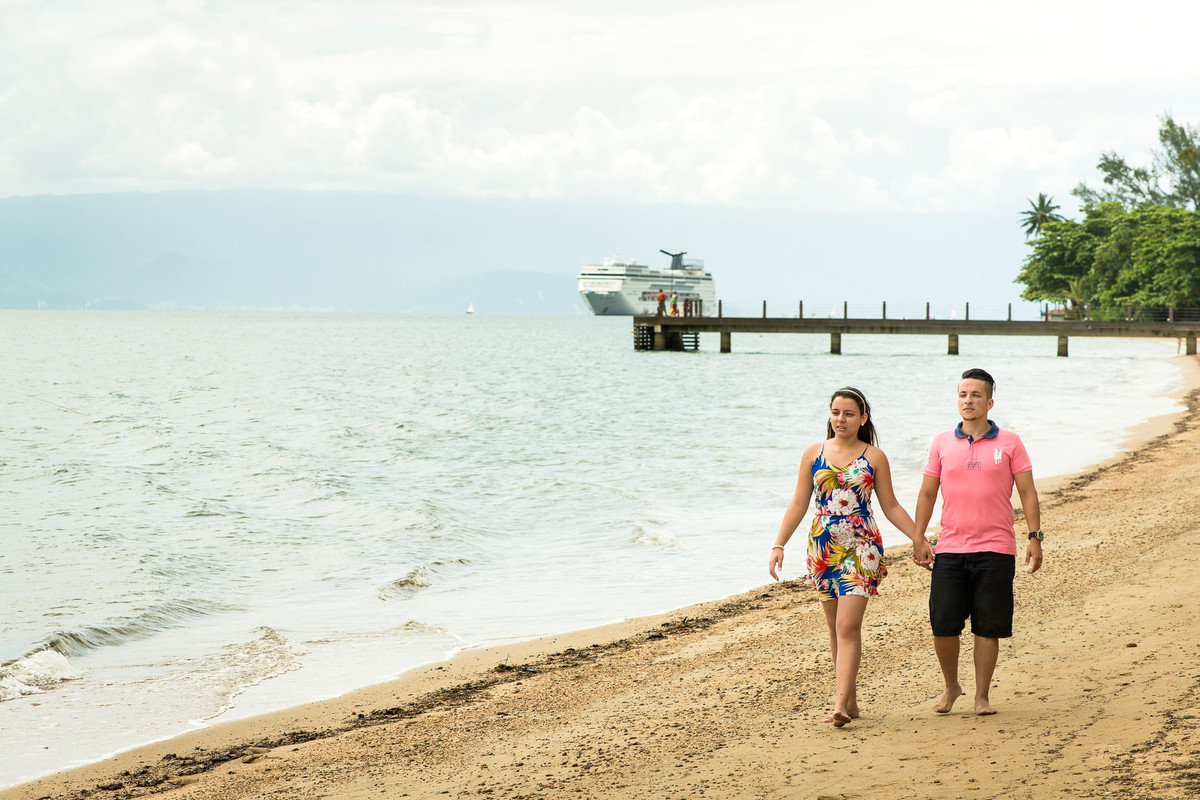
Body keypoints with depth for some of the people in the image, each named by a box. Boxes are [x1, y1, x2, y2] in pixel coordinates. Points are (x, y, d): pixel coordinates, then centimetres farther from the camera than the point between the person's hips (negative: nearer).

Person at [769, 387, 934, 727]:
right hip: (823, 547, 3)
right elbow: (798, 504, 9)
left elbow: (891, 506, 8)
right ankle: (850, 701, 19)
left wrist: (919, 539, 4)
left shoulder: (874, 457, 2)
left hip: (861, 547, -3)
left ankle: (840, 705, -20)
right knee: (835, 629, 9)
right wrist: (779, 545, 3)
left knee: (848, 626, -14)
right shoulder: (813, 454, 7)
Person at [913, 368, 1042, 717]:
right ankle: (951, 687, 20)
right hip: (950, 550, 2)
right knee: (943, 625, -2)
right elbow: (927, 493, 12)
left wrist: (1035, 537, -4)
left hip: (995, 550, -1)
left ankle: (982, 695, 12)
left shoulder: (1009, 443, 4)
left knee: (988, 628, 1)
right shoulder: (942, 443, 8)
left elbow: (1027, 492, 4)